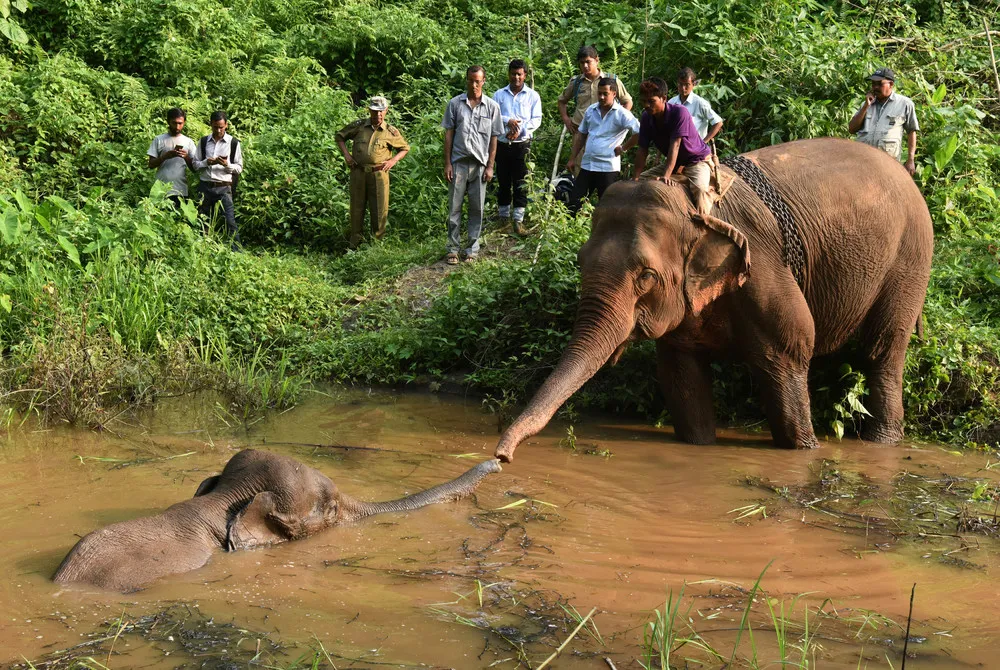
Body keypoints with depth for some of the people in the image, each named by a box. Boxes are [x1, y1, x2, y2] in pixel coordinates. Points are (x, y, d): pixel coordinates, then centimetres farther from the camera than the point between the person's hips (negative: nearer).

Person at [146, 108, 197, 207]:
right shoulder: (159, 140, 7)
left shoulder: (189, 142, 11)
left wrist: (186, 157, -11)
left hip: (181, 190, 1)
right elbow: (151, 164, 3)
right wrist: (165, 156, -13)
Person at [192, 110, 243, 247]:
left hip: (224, 188, -3)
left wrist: (227, 165, -16)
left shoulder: (233, 143, 3)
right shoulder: (203, 142, 11)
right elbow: (194, 164, 11)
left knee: (230, 221, -11)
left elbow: (239, 168, 4)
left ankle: (236, 251, -10)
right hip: (205, 187, 3)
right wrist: (207, 162, -9)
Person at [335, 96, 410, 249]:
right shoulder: (358, 126, 2)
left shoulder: (391, 132, 2)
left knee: (380, 211, 1)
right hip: (358, 173, 1)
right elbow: (340, 136, 16)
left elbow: (405, 148, 15)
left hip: (379, 174, -1)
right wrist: (346, 154, 3)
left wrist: (393, 160, -1)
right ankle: (354, 245, 16)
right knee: (357, 209, 8)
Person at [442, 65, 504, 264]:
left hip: (480, 164, 0)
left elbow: (494, 138, 5)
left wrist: (490, 166, 0)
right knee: (454, 208, 2)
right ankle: (453, 249, 9)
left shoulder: (492, 106, 4)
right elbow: (448, 134, 5)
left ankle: (472, 250, 14)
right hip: (458, 162, 0)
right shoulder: (455, 103, 3)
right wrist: (447, 163, -1)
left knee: (476, 209, 5)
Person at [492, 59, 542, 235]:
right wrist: (507, 121, -19)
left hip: (522, 144, -2)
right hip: (502, 143, 2)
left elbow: (536, 119, 0)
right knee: (503, 181, 8)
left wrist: (520, 130, -15)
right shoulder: (499, 94, 9)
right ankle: (503, 217, 17)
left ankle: (518, 220, -5)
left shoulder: (532, 95, 6)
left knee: (520, 182, -5)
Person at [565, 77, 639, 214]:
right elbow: (581, 135, 18)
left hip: (608, 167, -5)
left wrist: (624, 147, -10)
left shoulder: (622, 114, -8)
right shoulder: (591, 110, 9)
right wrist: (573, 158, 16)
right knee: (573, 203, 4)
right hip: (587, 165, 5)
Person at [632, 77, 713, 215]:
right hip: (672, 163, 7)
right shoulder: (646, 118, -7)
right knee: (641, 180, -1)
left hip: (697, 160, -7)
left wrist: (666, 176, -40)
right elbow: (642, 150, -6)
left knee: (699, 188, -36)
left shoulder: (679, 112, -24)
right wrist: (636, 178, -17)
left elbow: (675, 145, -31)